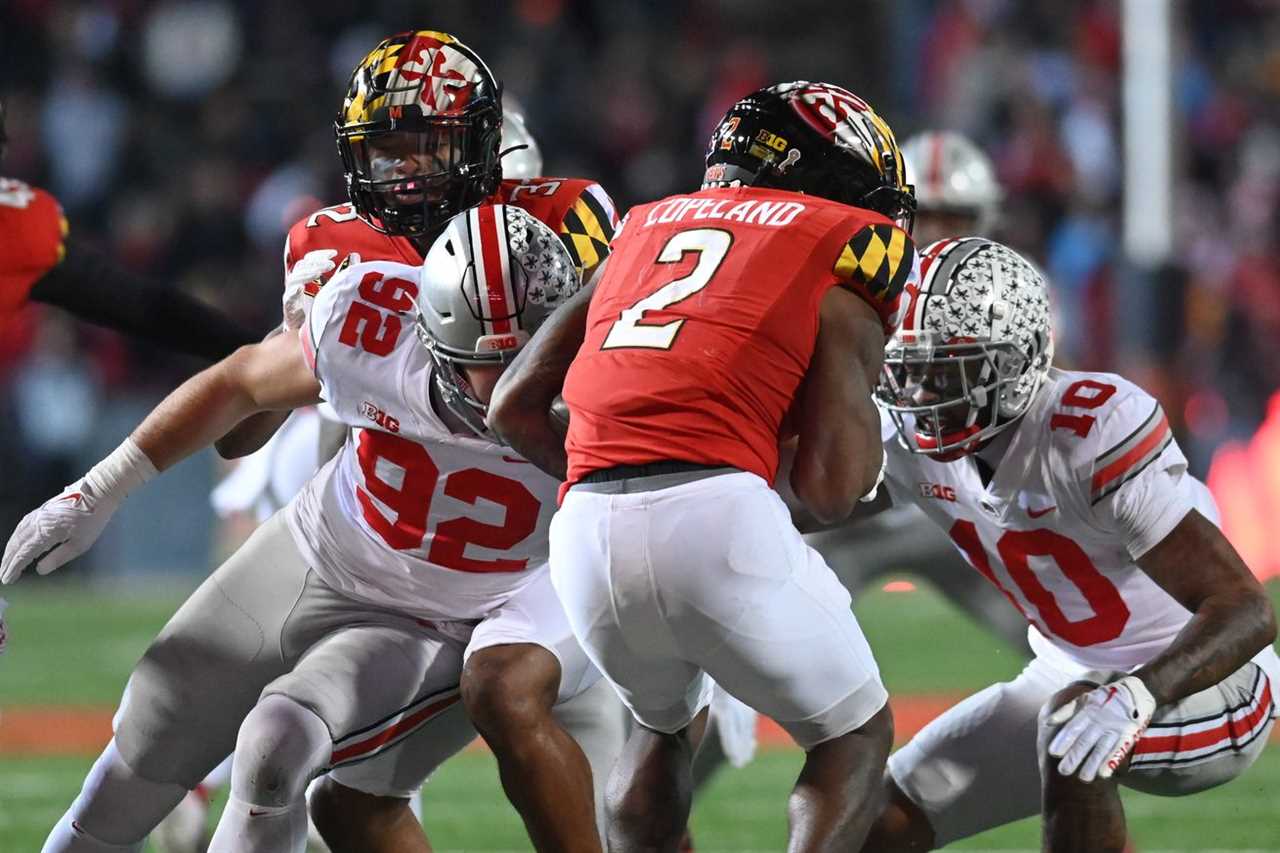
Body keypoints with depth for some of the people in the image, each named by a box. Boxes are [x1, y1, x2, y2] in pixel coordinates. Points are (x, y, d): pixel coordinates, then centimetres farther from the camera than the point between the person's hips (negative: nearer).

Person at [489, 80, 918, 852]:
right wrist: (862, 399, 23)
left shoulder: (646, 228, 26)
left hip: (587, 531, 5)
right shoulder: (841, 254, 11)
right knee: (857, 738, 16)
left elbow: (516, 407, 24)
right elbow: (831, 490, 3)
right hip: (716, 515, -5)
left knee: (664, 722, 34)